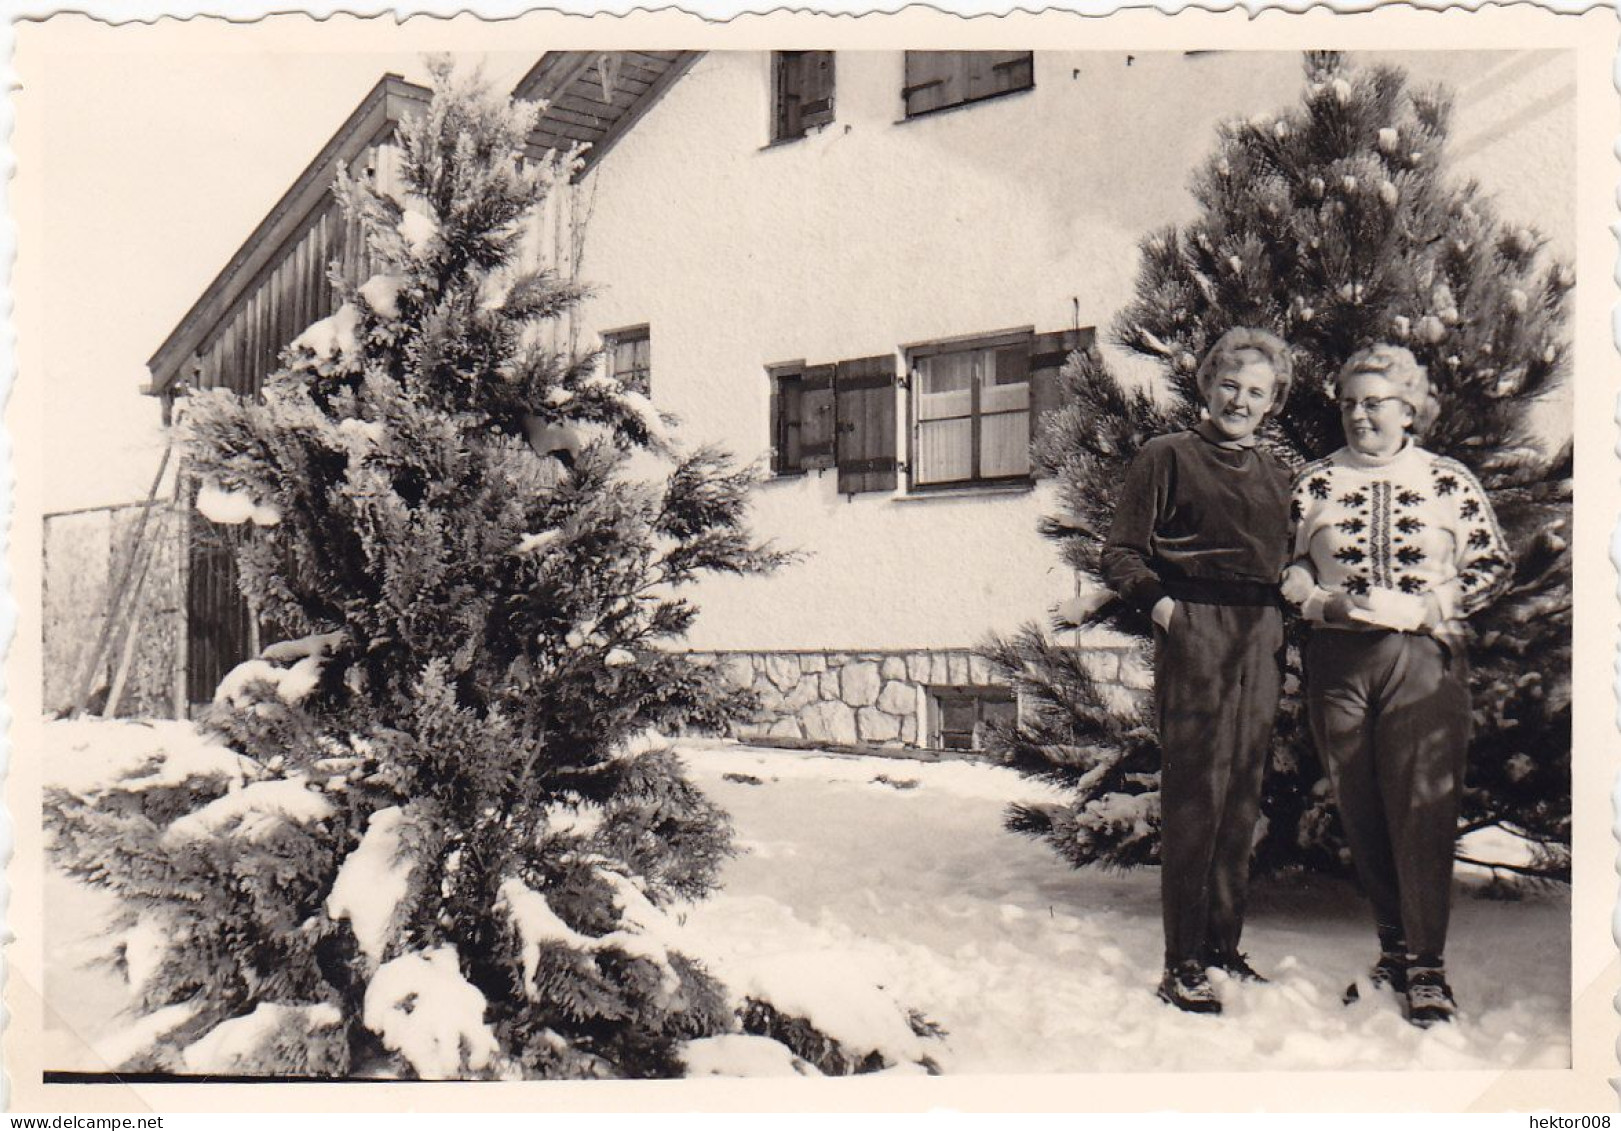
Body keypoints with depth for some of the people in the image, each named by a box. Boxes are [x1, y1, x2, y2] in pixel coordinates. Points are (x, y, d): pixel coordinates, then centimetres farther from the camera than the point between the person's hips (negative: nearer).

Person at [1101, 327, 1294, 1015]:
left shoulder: (1273, 474, 20)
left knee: (1243, 799, 9)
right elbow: (1120, 553, 0)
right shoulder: (1167, 457, 4)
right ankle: (1182, 966, 0)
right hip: (1195, 633, -6)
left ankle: (1223, 946, 22)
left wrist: (1294, 611, 8)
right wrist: (1159, 601, -14)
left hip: (1261, 641, 6)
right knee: (1195, 796, -7)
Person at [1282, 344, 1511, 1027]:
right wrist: (1326, 602, -7)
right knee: (1359, 811, 6)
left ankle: (1427, 965, 1)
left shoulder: (1450, 482, 5)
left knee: (1423, 809, -7)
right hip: (1336, 658, 2)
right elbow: (1284, 568, 11)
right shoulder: (1315, 482, 9)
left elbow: (1493, 566, 7)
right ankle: (1393, 946, 22)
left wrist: (1424, 606, -6)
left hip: (1424, 657, -2)